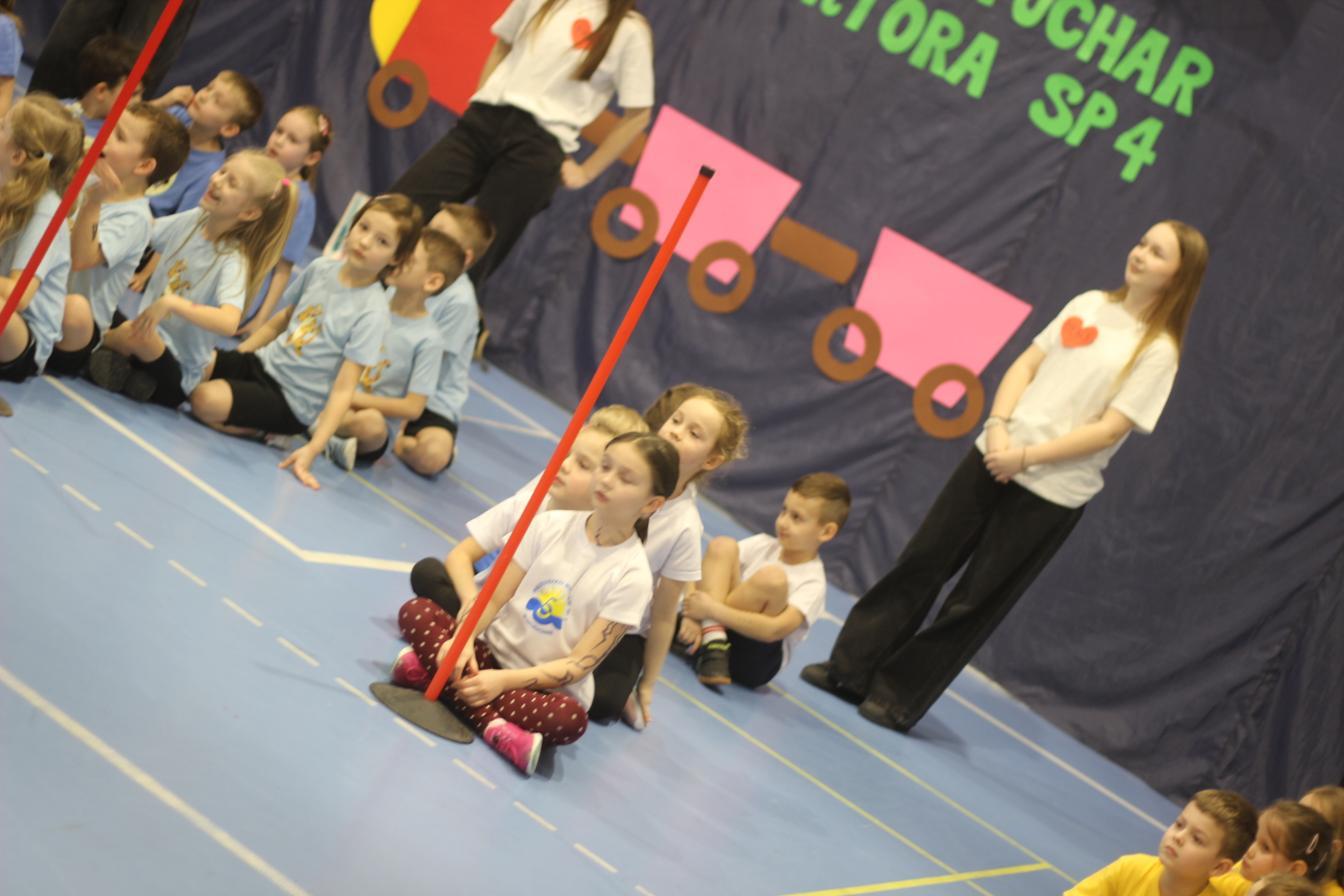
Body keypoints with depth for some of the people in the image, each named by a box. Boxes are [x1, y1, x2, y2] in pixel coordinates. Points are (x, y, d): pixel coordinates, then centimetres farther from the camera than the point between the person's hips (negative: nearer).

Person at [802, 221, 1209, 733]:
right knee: (922, 564, 6)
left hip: (1054, 491, -5)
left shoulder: (1157, 351, -8)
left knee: (975, 602, 2)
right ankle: (850, 668, 15)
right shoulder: (1089, 304, 9)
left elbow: (1110, 429, -14)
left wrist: (1027, 457, -16)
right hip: (995, 459, 5)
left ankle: (898, 699, 11)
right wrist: (999, 425, -8)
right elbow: (1026, 365, 9)